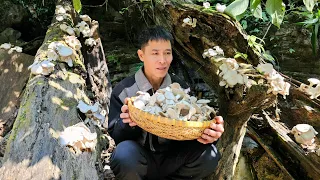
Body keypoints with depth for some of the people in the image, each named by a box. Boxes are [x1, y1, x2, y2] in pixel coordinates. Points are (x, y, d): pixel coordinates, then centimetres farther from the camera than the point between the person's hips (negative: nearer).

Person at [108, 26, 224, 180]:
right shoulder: (124, 91, -7)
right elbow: (116, 136, -8)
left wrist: (208, 133, -27)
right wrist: (128, 124, -32)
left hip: (171, 159, 3)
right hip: (139, 160, -2)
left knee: (208, 154, -24)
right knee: (125, 152, -36)